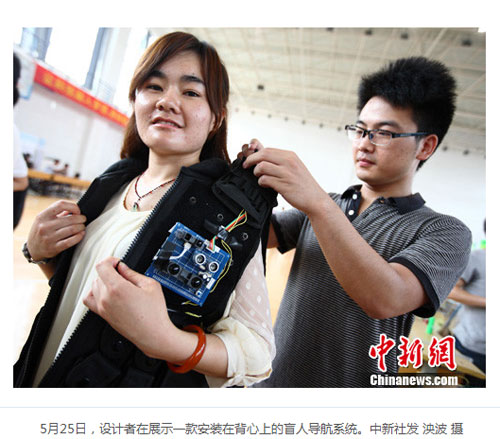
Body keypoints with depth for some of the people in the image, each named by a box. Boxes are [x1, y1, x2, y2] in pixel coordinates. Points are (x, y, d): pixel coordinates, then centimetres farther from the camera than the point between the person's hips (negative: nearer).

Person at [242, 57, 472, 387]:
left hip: (351, 383, -4)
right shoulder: (324, 205, 4)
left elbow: (385, 300, -28)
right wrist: (255, 177, -22)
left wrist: (318, 205, -37)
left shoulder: (445, 233, -11)